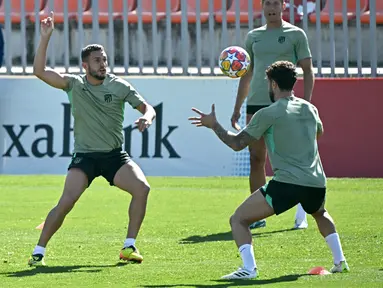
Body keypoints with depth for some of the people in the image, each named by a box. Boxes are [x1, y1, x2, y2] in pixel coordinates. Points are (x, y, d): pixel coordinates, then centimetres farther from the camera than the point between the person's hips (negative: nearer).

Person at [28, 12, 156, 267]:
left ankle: (129, 246, -9)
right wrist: (45, 37, -17)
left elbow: (147, 107, 3)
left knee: (142, 188, -20)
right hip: (84, 157, -2)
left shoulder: (119, 86, 0)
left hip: (115, 155, 2)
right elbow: (40, 71, -9)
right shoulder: (74, 85, -1)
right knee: (67, 202, -19)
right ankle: (39, 251, -6)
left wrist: (147, 117, -22)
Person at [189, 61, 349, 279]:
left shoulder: (268, 114, -3)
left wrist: (214, 125, 13)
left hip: (287, 183, -6)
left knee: (238, 220, 1)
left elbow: (237, 143, -1)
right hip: (317, 183, 6)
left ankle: (249, 268, -19)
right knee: (320, 214, 40)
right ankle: (340, 261, 29)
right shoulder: (310, 109, 14)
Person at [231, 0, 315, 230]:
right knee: (256, 159, 1)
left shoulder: (295, 34, 3)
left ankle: (301, 214, 3)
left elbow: (308, 71, 2)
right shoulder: (253, 36, 15)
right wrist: (237, 108, 15)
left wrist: (306, 104, -10)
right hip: (256, 103, 4)